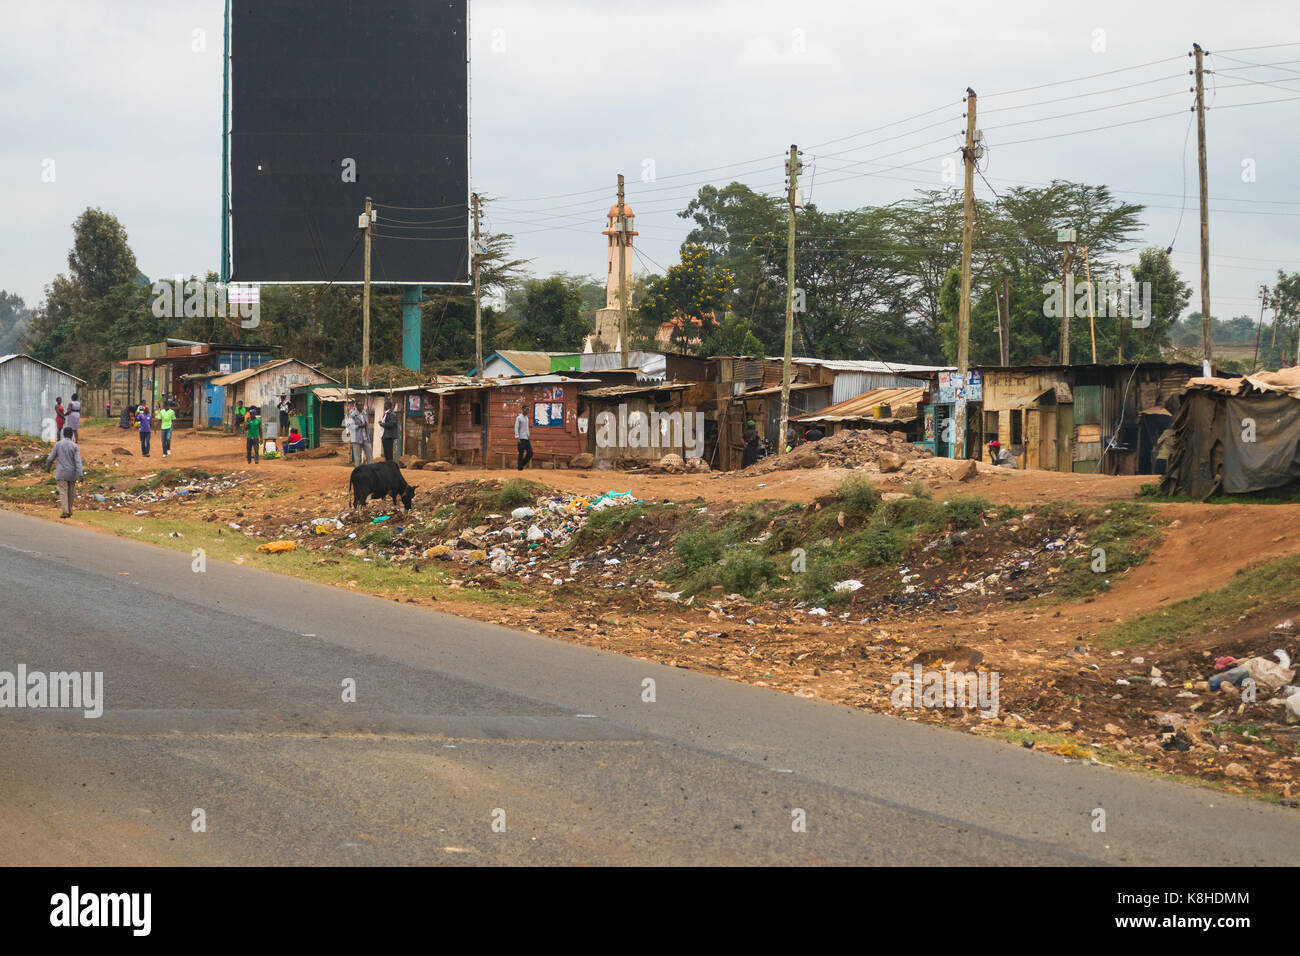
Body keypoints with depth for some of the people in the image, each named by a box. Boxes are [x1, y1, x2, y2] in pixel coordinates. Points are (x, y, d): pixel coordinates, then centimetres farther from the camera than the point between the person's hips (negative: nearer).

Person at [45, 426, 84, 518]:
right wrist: (81, 474, -19)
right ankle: (69, 511, 22)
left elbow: (51, 458, 0)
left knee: (63, 492, -3)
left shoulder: (58, 444, -5)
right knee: (70, 492, 15)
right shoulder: (74, 446, -7)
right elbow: (78, 461, -14)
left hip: (61, 473, -1)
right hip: (72, 473, 1)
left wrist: (47, 467, 19)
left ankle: (65, 511, -17)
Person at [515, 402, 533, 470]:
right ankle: (520, 468, 1)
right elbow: (516, 428, -12)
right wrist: (517, 438, -20)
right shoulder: (519, 417, -7)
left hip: (526, 439, 8)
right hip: (521, 439, -8)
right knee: (521, 454, -5)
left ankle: (523, 465, 14)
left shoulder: (526, 418, 17)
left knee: (530, 453, 3)